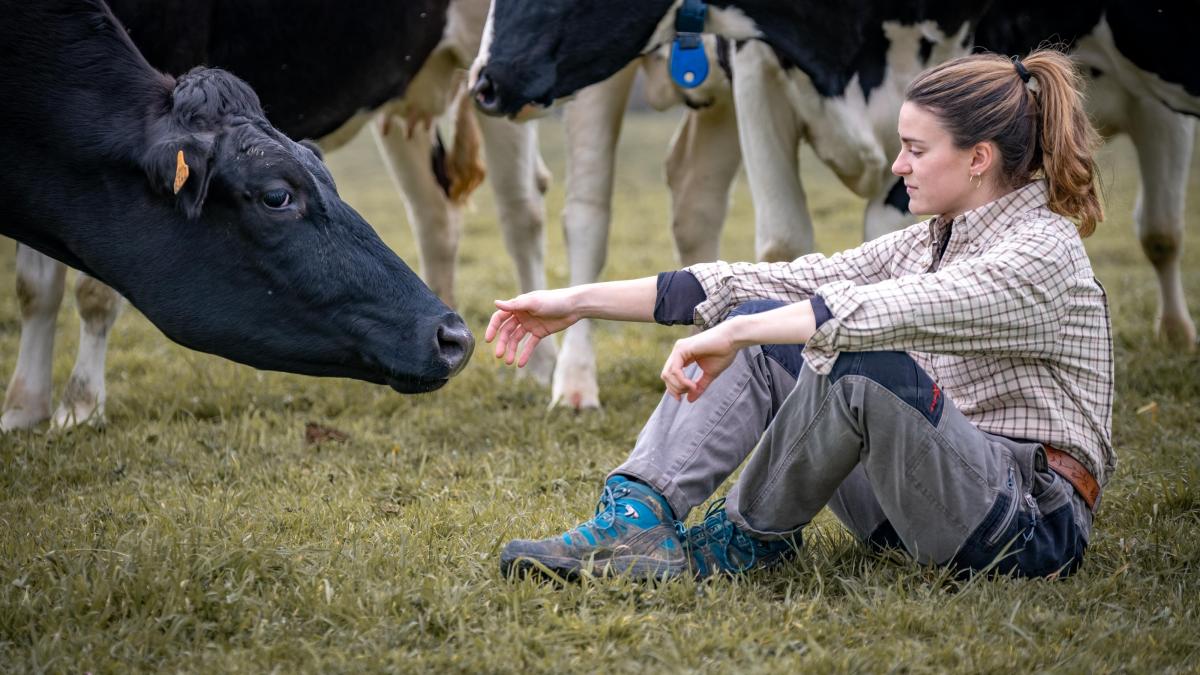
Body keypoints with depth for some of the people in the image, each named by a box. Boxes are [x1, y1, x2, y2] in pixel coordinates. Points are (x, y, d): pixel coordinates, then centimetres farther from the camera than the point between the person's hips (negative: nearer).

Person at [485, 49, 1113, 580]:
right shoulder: (931, 240, 10)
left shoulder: (1045, 250, -15)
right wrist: (580, 301, 2)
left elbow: (883, 311, -32)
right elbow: (786, 282, 6)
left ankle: (747, 536, -7)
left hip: (1035, 523, -8)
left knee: (858, 359, -31)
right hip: (921, 504, 8)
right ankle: (636, 516, -15)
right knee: (761, 330, -1)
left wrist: (735, 333, -30)